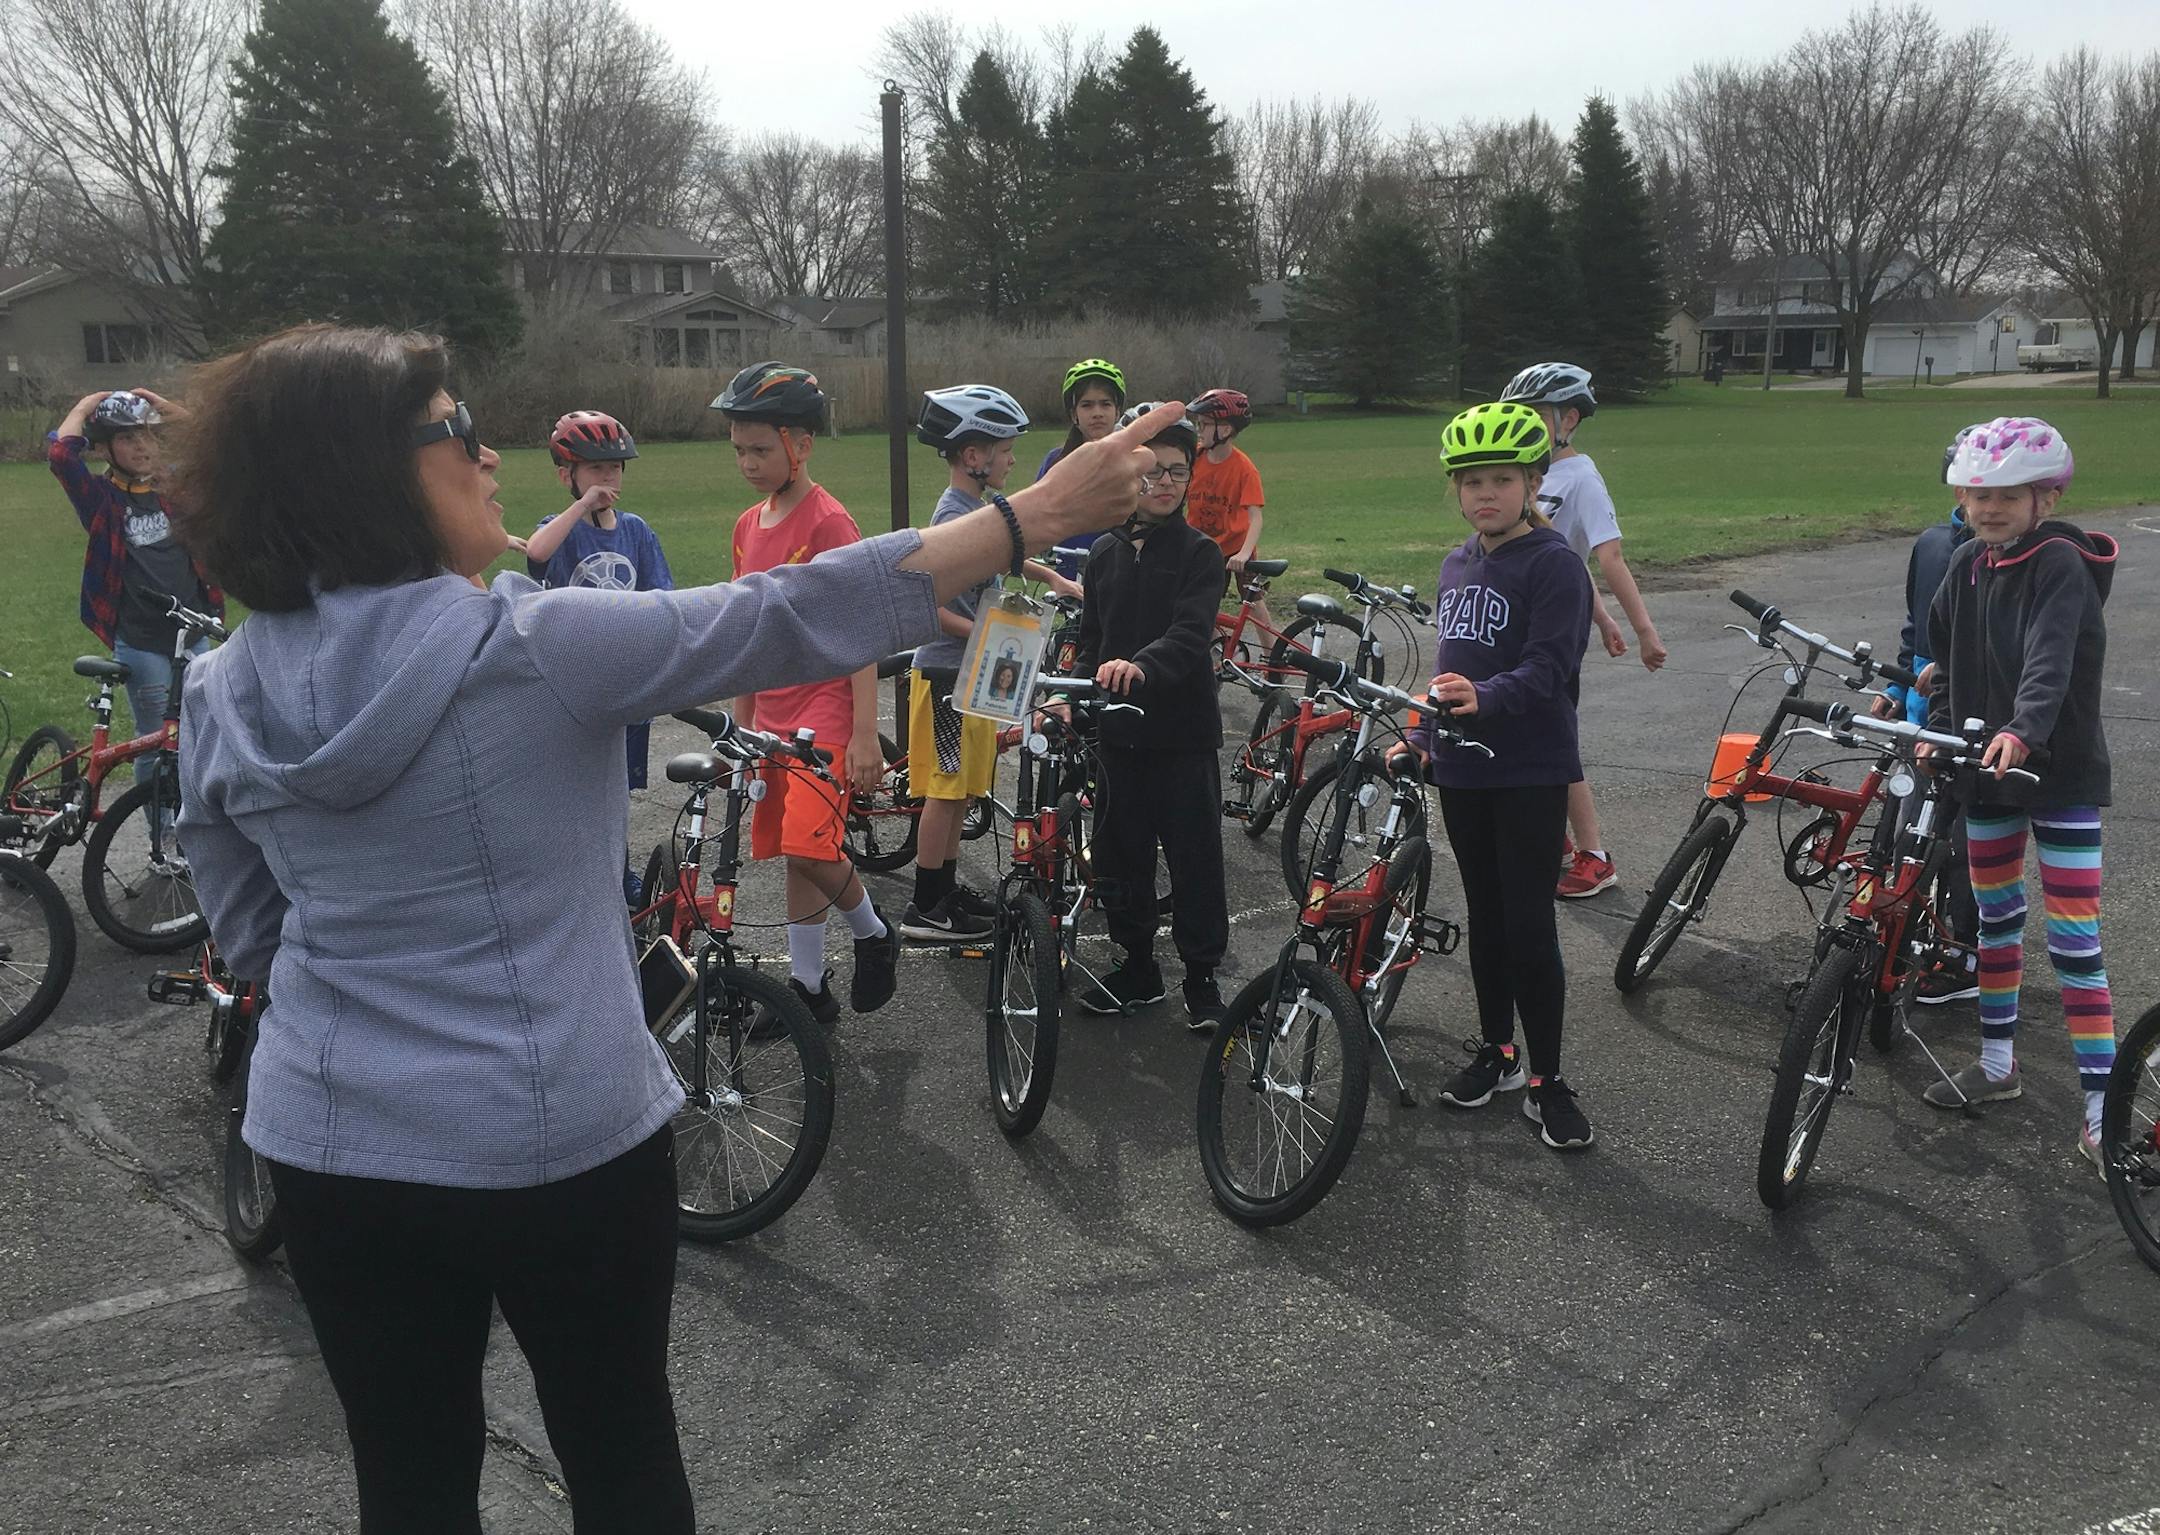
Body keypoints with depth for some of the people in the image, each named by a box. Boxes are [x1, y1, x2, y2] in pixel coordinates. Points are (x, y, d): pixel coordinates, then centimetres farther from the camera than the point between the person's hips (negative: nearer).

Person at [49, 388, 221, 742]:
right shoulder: (101, 498, -6)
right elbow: (60, 454, -24)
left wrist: (168, 410, -5)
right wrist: (83, 408, -8)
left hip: (193, 633, 4)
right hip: (140, 643, -4)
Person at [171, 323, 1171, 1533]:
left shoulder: (224, 694, -3)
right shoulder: (532, 646, -20)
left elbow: (250, 939, 8)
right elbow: (796, 617, -20)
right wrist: (1042, 512, -17)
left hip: (331, 1148, 5)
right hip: (561, 1141, -4)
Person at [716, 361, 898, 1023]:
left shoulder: (828, 521, -12)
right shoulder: (748, 525, 10)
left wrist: (865, 733, -17)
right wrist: (742, 725, 18)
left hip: (824, 705, -7)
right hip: (770, 713, 7)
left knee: (808, 844, -19)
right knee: (792, 852, 11)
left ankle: (874, 933, 9)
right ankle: (809, 984, 23)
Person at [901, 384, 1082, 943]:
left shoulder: (976, 508, 10)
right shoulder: (953, 518, -20)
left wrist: (1057, 580, 34)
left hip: (972, 671, 9)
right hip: (948, 673, -9)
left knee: (959, 789, 16)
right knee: (946, 789, -3)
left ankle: (947, 888, 26)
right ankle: (926, 909, 6)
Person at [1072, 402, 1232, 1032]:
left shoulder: (1199, 553, -6)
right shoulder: (1105, 552, 8)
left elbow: (1189, 635, -21)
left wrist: (1141, 666, -39)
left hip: (1183, 733, -4)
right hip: (1118, 732, 5)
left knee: (1195, 859, 2)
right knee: (1120, 855, 11)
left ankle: (1202, 978, 14)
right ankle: (1137, 966, 26)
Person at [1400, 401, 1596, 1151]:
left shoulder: (1555, 563, -12)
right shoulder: (1456, 566, 11)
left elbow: (1547, 669, -23)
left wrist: (1484, 698, -40)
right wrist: (1421, 738, 14)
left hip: (1530, 771, -7)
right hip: (1463, 769, 7)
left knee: (1529, 923, -4)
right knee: (1484, 914, 15)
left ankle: (1547, 1080, 7)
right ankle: (1496, 1048, 28)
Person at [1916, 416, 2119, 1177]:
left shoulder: (2061, 566, -17)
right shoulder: (1966, 565, 3)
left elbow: (2051, 658, -33)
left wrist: (2022, 729, -49)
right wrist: (1938, 730, 3)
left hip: (2060, 771, -7)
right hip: (1986, 767, 7)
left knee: (2073, 938, -6)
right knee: (1995, 916, 17)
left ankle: (2101, 1108, 0)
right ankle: (1998, 1063, 33)